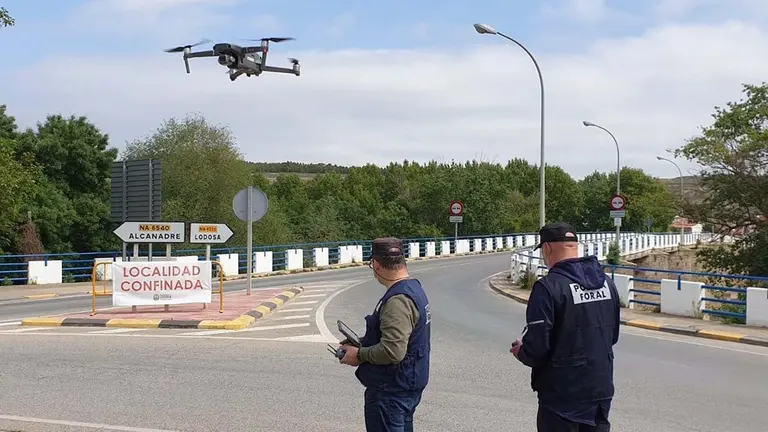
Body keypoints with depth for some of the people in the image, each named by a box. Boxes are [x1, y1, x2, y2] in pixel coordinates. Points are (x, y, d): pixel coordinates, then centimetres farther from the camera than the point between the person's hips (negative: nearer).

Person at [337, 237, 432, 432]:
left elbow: (393, 351, -31)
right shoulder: (414, 287, 8)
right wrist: (362, 341, 11)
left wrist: (359, 355, -16)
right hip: (408, 385, 10)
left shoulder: (398, 300, -25)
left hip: (391, 391, -10)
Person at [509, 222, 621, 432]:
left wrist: (520, 351, 0)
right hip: (601, 389, 7)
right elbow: (613, 336, 13)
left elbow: (536, 349, -21)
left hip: (562, 395, -6)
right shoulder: (606, 282, 5)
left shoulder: (548, 287, -19)